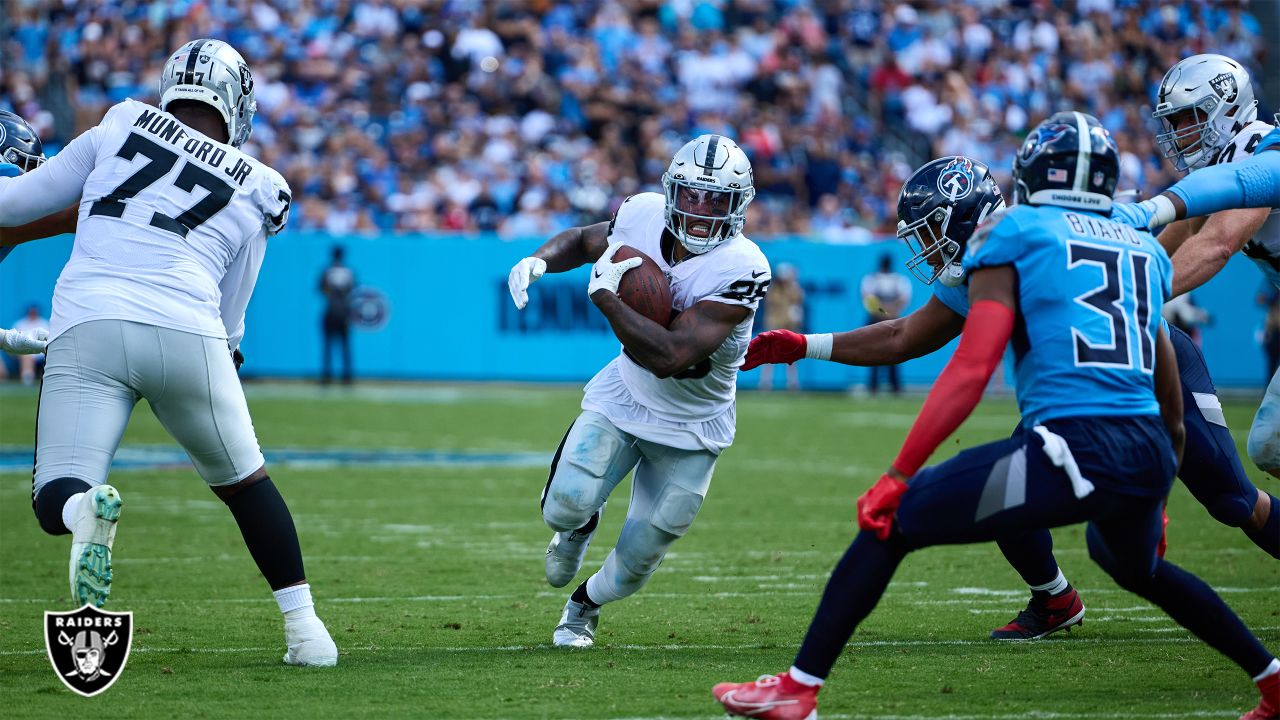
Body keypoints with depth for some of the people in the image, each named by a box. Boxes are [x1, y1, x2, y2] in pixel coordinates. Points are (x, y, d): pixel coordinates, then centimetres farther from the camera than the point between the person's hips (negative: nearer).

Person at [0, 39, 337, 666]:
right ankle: (304, 626, 17)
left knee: (56, 500, 0)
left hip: (88, 326, -1)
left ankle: (85, 507, -37)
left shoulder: (123, 125, 17)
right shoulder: (260, 192, 19)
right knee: (244, 481, 22)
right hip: (187, 333, 1)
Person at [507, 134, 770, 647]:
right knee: (567, 505, -22)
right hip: (623, 398, 2)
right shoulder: (644, 216, -15)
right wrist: (539, 261, -13)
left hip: (691, 427, -2)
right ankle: (579, 526, 17)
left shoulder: (738, 270, -31)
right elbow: (583, 240, 9)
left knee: (635, 566, 5)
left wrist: (605, 296, -36)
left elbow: (669, 357, -37)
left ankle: (585, 604, 40)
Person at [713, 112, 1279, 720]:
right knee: (1138, 566, 38)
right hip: (1152, 458, 6)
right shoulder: (1146, 248, 21)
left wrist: (897, 477, -4)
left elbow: (972, 369, -5)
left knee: (891, 521, 5)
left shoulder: (1014, 234, 5)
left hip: (1075, 452, -6)